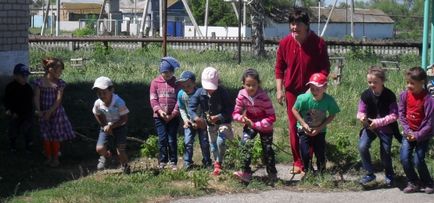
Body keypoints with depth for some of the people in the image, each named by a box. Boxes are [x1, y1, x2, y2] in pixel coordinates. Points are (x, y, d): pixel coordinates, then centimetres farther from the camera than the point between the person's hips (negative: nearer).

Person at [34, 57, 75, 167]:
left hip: (56, 112, 0)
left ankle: (55, 158, 20)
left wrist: (50, 111, -21)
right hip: (44, 113, 0)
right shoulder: (40, 82, -6)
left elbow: (58, 99, -12)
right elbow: (37, 97, -10)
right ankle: (48, 158, 22)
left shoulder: (60, 83, -6)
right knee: (46, 137, 9)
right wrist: (38, 110, -24)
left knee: (56, 137, 6)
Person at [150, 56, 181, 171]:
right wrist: (159, 111, -15)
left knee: (172, 140, 0)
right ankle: (162, 162, 8)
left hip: (173, 117, 0)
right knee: (162, 139, -2)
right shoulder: (155, 83, 4)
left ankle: (173, 162, 9)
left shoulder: (176, 83, 4)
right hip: (159, 117, 0)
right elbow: (153, 99, 0)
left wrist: (173, 113, -11)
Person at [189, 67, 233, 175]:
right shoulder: (200, 93, -15)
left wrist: (219, 117, -37)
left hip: (223, 122, -4)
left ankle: (219, 163, -3)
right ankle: (216, 161, 37)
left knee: (220, 141, -22)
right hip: (210, 123, 4)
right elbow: (191, 107, -17)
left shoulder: (222, 92, -23)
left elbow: (229, 110, -22)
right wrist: (195, 117, -38)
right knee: (213, 144, 15)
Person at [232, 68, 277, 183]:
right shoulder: (242, 95, -18)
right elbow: (236, 113, -8)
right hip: (250, 123, 3)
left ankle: (272, 174, 27)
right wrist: (241, 118, -31)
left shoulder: (263, 97, -29)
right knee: (245, 143, -20)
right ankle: (246, 172, -17)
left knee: (267, 149, 4)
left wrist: (256, 125, -31)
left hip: (264, 126, -3)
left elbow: (271, 117, -27)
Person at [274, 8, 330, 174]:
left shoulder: (318, 43, -10)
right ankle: (297, 162, 13)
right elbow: (279, 68, 4)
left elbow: (325, 68, -4)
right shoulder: (285, 43, -4)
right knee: (294, 126, 5)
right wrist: (279, 90, -2)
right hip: (292, 91, 2)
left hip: (312, 91, -2)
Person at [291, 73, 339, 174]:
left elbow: (332, 115, -8)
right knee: (305, 153, -6)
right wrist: (304, 124, -16)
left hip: (319, 131, 1)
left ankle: (321, 171, 30)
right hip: (305, 130, -1)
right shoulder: (304, 98, -26)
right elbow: (294, 110, -11)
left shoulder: (329, 100, -22)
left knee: (320, 153, 3)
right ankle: (307, 171, 20)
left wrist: (320, 127, -16)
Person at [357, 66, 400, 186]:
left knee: (385, 152, 4)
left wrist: (378, 122, -26)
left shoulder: (390, 96, -17)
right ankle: (370, 173, 1)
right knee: (362, 147, -17)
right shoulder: (366, 95, -10)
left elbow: (394, 115, -17)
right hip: (370, 126, 2)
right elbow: (361, 112, -1)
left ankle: (389, 175, 34)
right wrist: (361, 117, -27)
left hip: (386, 128, -2)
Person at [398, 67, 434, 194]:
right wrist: (407, 131, -12)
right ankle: (414, 183, 15)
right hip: (409, 133, 4)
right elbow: (401, 115, -2)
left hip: (423, 135, -4)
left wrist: (417, 135, -20)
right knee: (404, 158, -5)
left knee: (418, 161, -6)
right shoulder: (405, 95, -8)